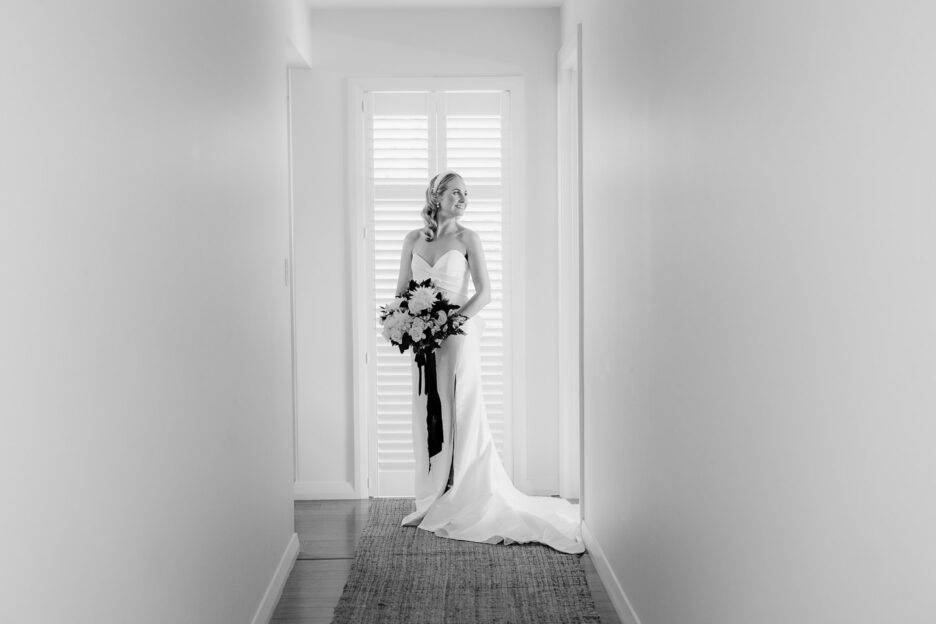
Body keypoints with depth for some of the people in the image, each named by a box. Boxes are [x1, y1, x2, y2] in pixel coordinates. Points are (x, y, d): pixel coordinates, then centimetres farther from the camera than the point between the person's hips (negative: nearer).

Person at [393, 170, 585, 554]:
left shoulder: (467, 239, -1)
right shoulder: (413, 240, 9)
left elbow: (484, 292, -6)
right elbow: (402, 291, 12)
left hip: (459, 335, -4)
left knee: (459, 417, -3)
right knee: (427, 419, 8)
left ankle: (464, 504, 5)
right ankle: (432, 503, 19)